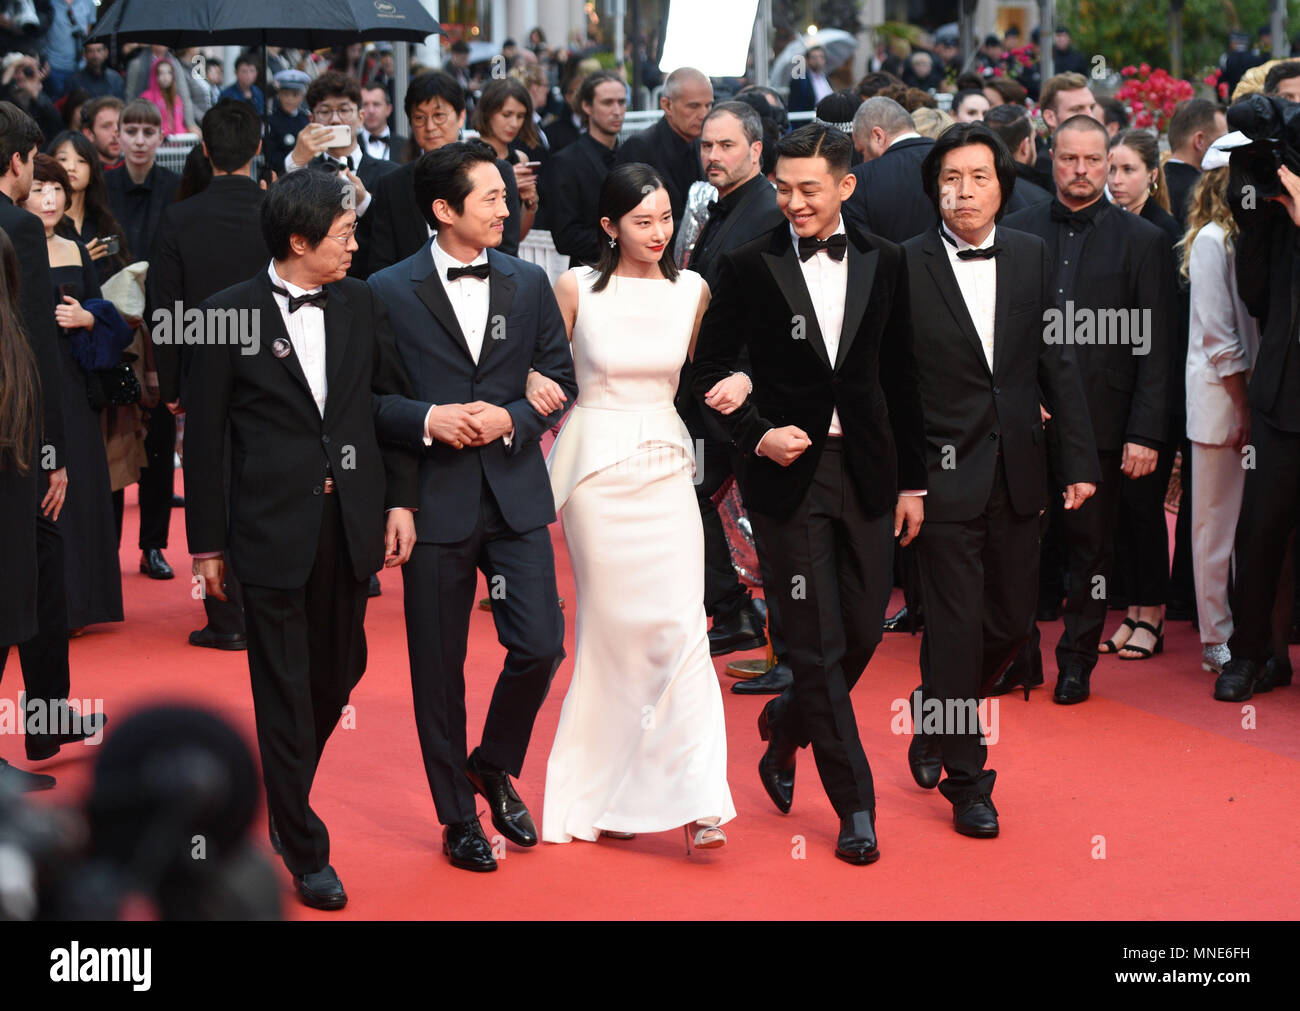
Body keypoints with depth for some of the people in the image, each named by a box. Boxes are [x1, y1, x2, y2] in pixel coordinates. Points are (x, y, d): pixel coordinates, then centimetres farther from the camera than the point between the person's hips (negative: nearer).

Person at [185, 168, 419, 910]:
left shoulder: (360, 305, 5)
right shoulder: (231, 314, -7)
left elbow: (391, 401, 11)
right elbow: (204, 434, -3)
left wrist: (401, 500, 4)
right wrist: (208, 541, -2)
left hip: (351, 522, 4)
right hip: (272, 529, -4)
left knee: (339, 674, 13)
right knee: (285, 691, 1)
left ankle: (286, 795, 38)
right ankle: (306, 851, 12)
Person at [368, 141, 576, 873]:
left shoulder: (529, 284, 7)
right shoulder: (391, 292, -3)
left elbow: (561, 381, 8)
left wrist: (512, 419, -9)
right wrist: (426, 420, -17)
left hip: (515, 493, 2)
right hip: (436, 500, -2)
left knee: (541, 645, -6)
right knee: (440, 667, 6)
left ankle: (495, 767, 22)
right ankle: (458, 815, 21)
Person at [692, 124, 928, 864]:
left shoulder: (883, 262, 5)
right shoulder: (750, 267, -3)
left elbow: (902, 378, 9)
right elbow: (710, 371, 2)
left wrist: (913, 479, 8)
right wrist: (757, 434, -12)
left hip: (866, 470, 3)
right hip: (788, 471, -3)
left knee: (864, 632, 6)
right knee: (819, 643, -2)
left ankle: (786, 725, 36)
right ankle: (856, 806, 8)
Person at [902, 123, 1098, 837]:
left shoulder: (1029, 256, 5)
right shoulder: (904, 266, -7)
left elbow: (1057, 363, 7)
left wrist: (1079, 458, 4)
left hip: (1016, 474, 4)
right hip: (944, 475, -4)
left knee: (1012, 622, 11)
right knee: (956, 626, -2)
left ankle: (937, 722, 36)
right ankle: (965, 779, 10)